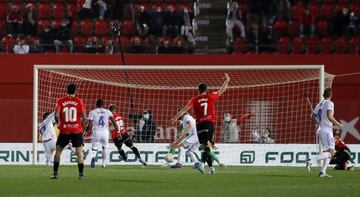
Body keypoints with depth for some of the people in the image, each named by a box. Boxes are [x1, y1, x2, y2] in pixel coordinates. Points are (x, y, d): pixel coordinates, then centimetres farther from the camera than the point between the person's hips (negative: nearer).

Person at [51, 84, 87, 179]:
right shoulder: (79, 101, -2)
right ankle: (81, 174, -3)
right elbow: (84, 117, -7)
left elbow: (56, 115, -11)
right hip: (77, 130, -1)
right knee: (79, 152, 3)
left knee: (58, 150, 13)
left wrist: (59, 123, 9)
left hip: (64, 130, 1)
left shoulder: (60, 101, -1)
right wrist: (82, 125, 11)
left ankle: (55, 173, 9)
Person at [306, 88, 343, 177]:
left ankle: (323, 172, 6)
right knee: (331, 152, -13)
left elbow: (313, 117, 20)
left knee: (328, 152, 14)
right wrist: (338, 124, -11)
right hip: (327, 131, -9)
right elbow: (329, 116, -23)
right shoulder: (329, 103, -9)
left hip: (320, 130, 9)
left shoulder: (320, 104, 14)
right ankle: (311, 161, -25)